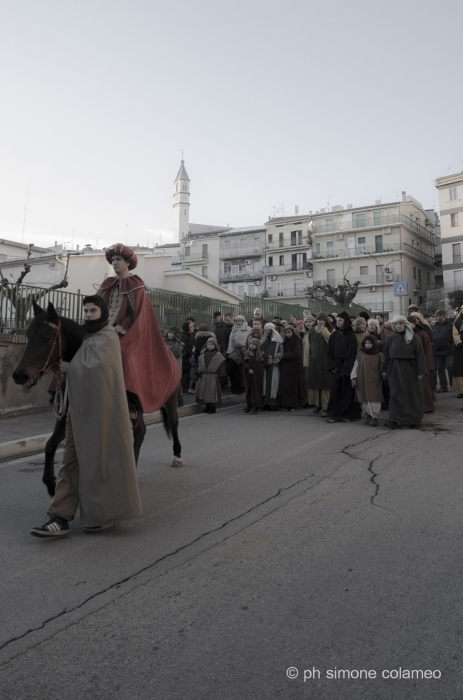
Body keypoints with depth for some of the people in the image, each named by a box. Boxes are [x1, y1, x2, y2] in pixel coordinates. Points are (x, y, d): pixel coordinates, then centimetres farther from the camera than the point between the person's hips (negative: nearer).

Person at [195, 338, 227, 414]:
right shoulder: (203, 354, 9)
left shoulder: (218, 355, -3)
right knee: (203, 391, 7)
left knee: (213, 391, -3)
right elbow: (199, 364, 12)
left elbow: (221, 365, -7)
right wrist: (199, 373, 4)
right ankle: (207, 406, 19)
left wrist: (220, 376, -12)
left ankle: (213, 407, 8)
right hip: (203, 376, 5)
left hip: (213, 377, -5)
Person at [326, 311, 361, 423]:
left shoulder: (351, 335, -4)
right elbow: (329, 351, 9)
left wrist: (345, 369, -12)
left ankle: (346, 414, 8)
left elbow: (352, 353, -8)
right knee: (334, 391, -1)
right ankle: (334, 414, 2)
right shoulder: (334, 335, 9)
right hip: (335, 367, 3)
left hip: (346, 367, -3)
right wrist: (331, 366, -4)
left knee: (346, 392, 0)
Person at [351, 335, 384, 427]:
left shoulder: (379, 355, 2)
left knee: (374, 399, -7)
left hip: (374, 381, -3)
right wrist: (353, 377, 3)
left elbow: (382, 368, 4)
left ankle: (374, 417, 1)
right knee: (364, 399, 7)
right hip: (362, 381, 3)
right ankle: (368, 415, 19)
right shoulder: (360, 354, 8)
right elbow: (355, 366, 9)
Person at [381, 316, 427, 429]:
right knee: (396, 394, -2)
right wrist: (384, 370, 6)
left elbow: (420, 355, -6)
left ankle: (414, 420, 15)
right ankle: (394, 420, -4)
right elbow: (387, 355, 9)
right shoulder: (392, 338, 6)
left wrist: (421, 371, -12)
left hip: (410, 369, -2)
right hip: (395, 370, 3)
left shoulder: (413, 338, -4)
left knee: (412, 394, 5)